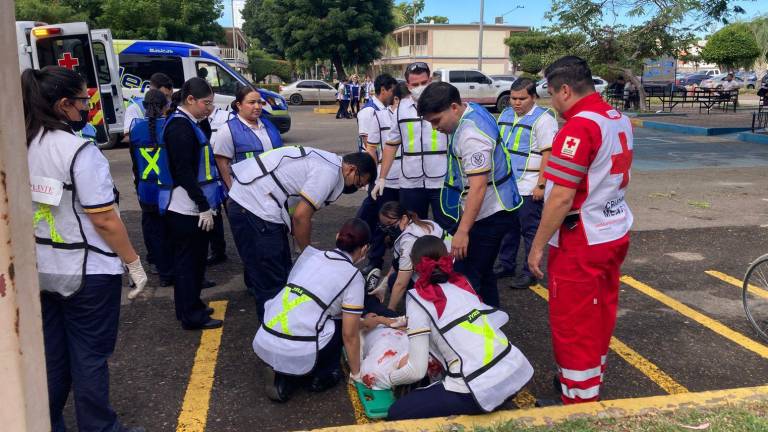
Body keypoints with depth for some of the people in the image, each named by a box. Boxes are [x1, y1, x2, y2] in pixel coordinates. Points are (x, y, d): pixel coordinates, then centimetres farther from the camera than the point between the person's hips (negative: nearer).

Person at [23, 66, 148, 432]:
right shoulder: (79, 150, -20)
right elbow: (104, 220, -21)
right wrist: (134, 263, -11)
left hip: (40, 269, 7)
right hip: (87, 271, -7)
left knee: (52, 356, 19)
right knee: (89, 358, 7)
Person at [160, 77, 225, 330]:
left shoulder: (191, 123, 15)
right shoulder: (179, 126, -17)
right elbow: (184, 172, -21)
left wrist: (204, 119, 9)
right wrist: (204, 206, -20)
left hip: (193, 205, 10)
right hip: (186, 207, -10)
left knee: (195, 257, 18)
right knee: (188, 260, -1)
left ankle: (192, 307, 31)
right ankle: (191, 316, 9)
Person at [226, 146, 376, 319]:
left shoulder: (326, 161, 16)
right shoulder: (329, 173, -14)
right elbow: (301, 216, -17)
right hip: (254, 209, -11)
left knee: (282, 270, 20)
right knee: (272, 285, -4)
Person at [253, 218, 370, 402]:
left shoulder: (310, 254, 16)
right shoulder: (353, 276, 0)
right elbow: (349, 335, 1)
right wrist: (356, 374, 18)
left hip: (262, 344, 5)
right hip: (297, 355, -5)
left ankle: (280, 375, 15)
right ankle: (324, 374, 19)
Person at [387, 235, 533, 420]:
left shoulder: (419, 299, -5)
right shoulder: (462, 283, 12)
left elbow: (417, 371, -7)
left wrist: (386, 379, 14)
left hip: (480, 389, -7)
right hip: (517, 371, 7)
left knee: (397, 413, 7)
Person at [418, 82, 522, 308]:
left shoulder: (471, 136, -26)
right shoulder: (472, 109, 5)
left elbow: (478, 187, -30)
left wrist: (462, 231, -31)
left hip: (486, 215, -11)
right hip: (492, 211, 11)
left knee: (467, 279, -8)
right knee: (483, 272, 20)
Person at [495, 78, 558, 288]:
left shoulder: (543, 119, -10)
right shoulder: (505, 115, 12)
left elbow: (548, 154, -14)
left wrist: (541, 185, -18)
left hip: (529, 188, -7)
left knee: (530, 231, 2)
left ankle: (530, 273, 12)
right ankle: (506, 266, 28)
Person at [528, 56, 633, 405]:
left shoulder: (578, 127, -22)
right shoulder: (619, 120, 7)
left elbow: (562, 198, -24)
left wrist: (537, 246, -15)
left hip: (581, 243, -9)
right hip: (616, 233, 9)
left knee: (573, 324, 3)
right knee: (600, 314, 20)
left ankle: (579, 401, 15)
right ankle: (591, 380, 36)